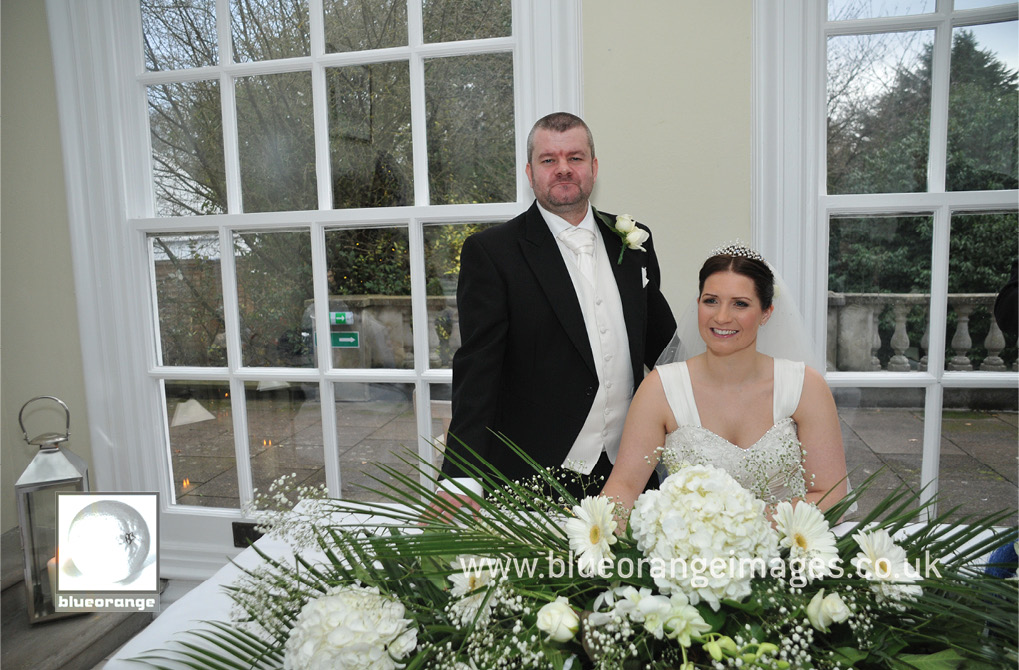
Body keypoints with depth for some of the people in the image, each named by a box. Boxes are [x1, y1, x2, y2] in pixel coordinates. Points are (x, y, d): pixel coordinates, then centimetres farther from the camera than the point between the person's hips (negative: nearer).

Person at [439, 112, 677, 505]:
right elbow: (477, 370, -13)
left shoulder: (632, 241, 7)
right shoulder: (490, 252, -8)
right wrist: (461, 479, -20)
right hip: (533, 481, -4)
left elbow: (661, 341, 17)